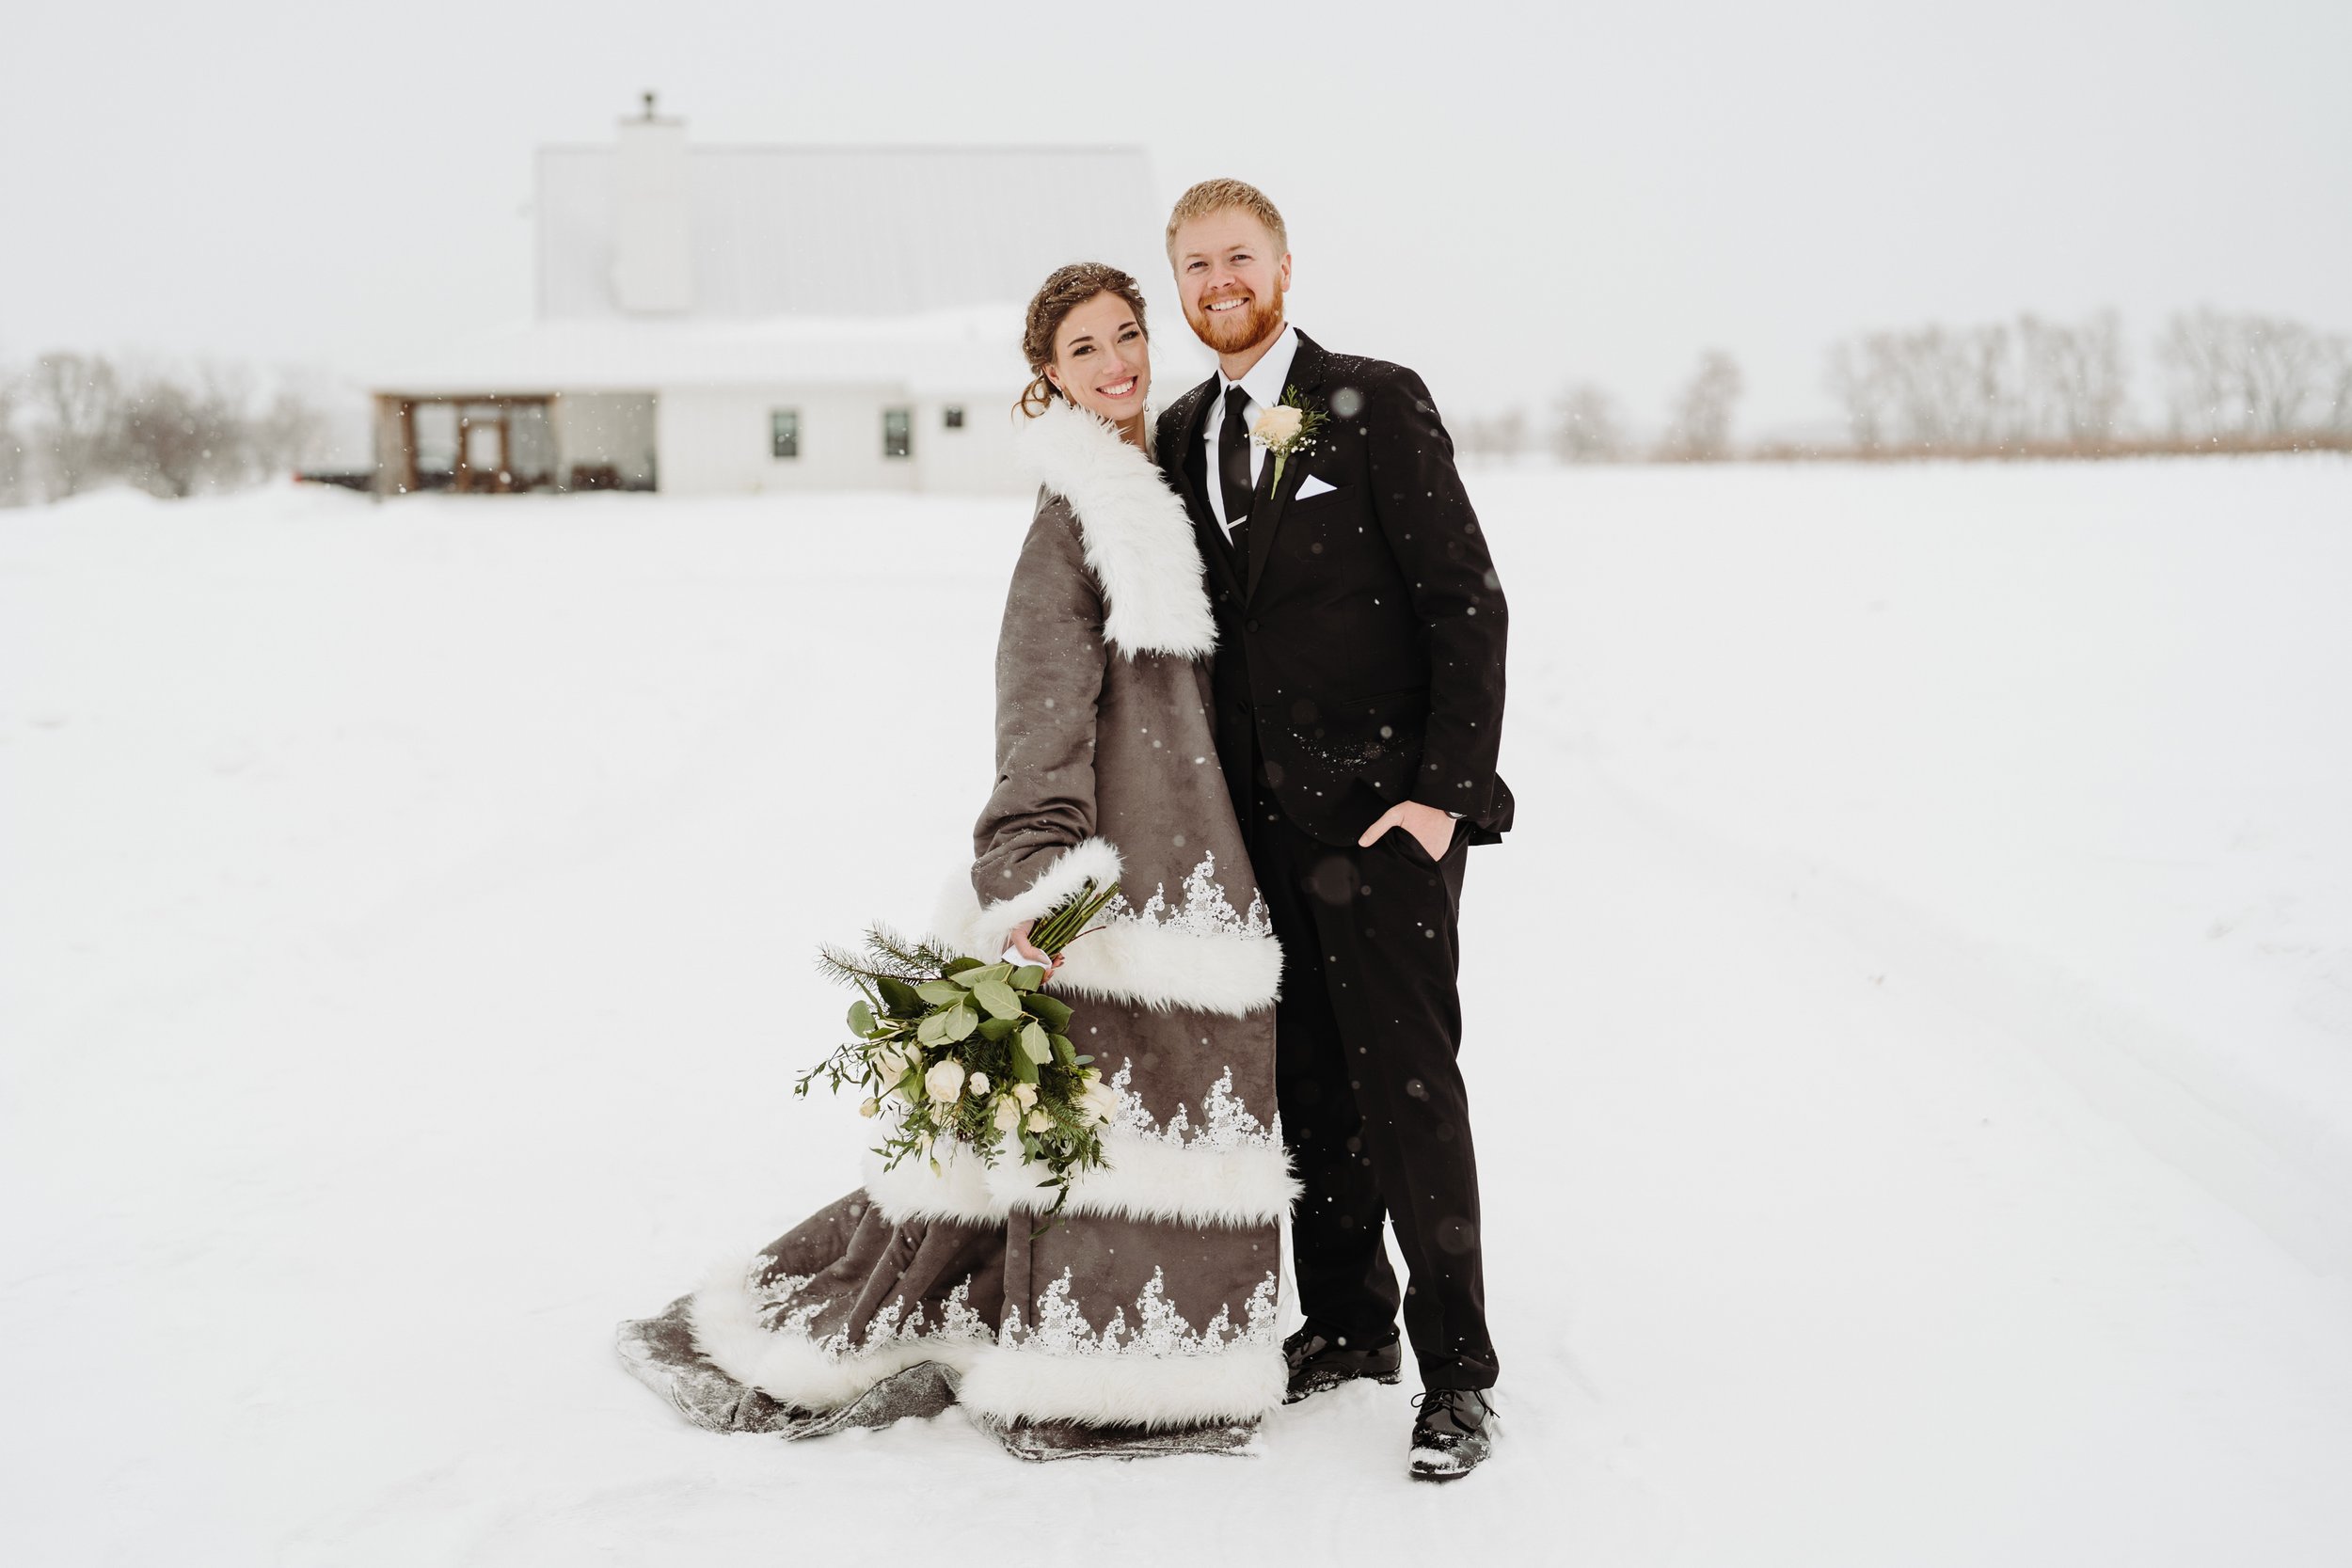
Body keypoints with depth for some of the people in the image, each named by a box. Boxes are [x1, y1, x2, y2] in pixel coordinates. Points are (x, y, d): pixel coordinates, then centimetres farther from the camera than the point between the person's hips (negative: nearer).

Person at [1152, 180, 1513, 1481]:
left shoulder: (1374, 404, -6)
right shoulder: (1180, 437, 12)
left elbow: (1469, 602, -9)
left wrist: (1442, 790, -14)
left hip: (1384, 808, -5)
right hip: (1261, 818, 5)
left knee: (1406, 1082, -5)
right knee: (1310, 1087, 11)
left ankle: (1456, 1371, 4)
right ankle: (1346, 1326, 24)